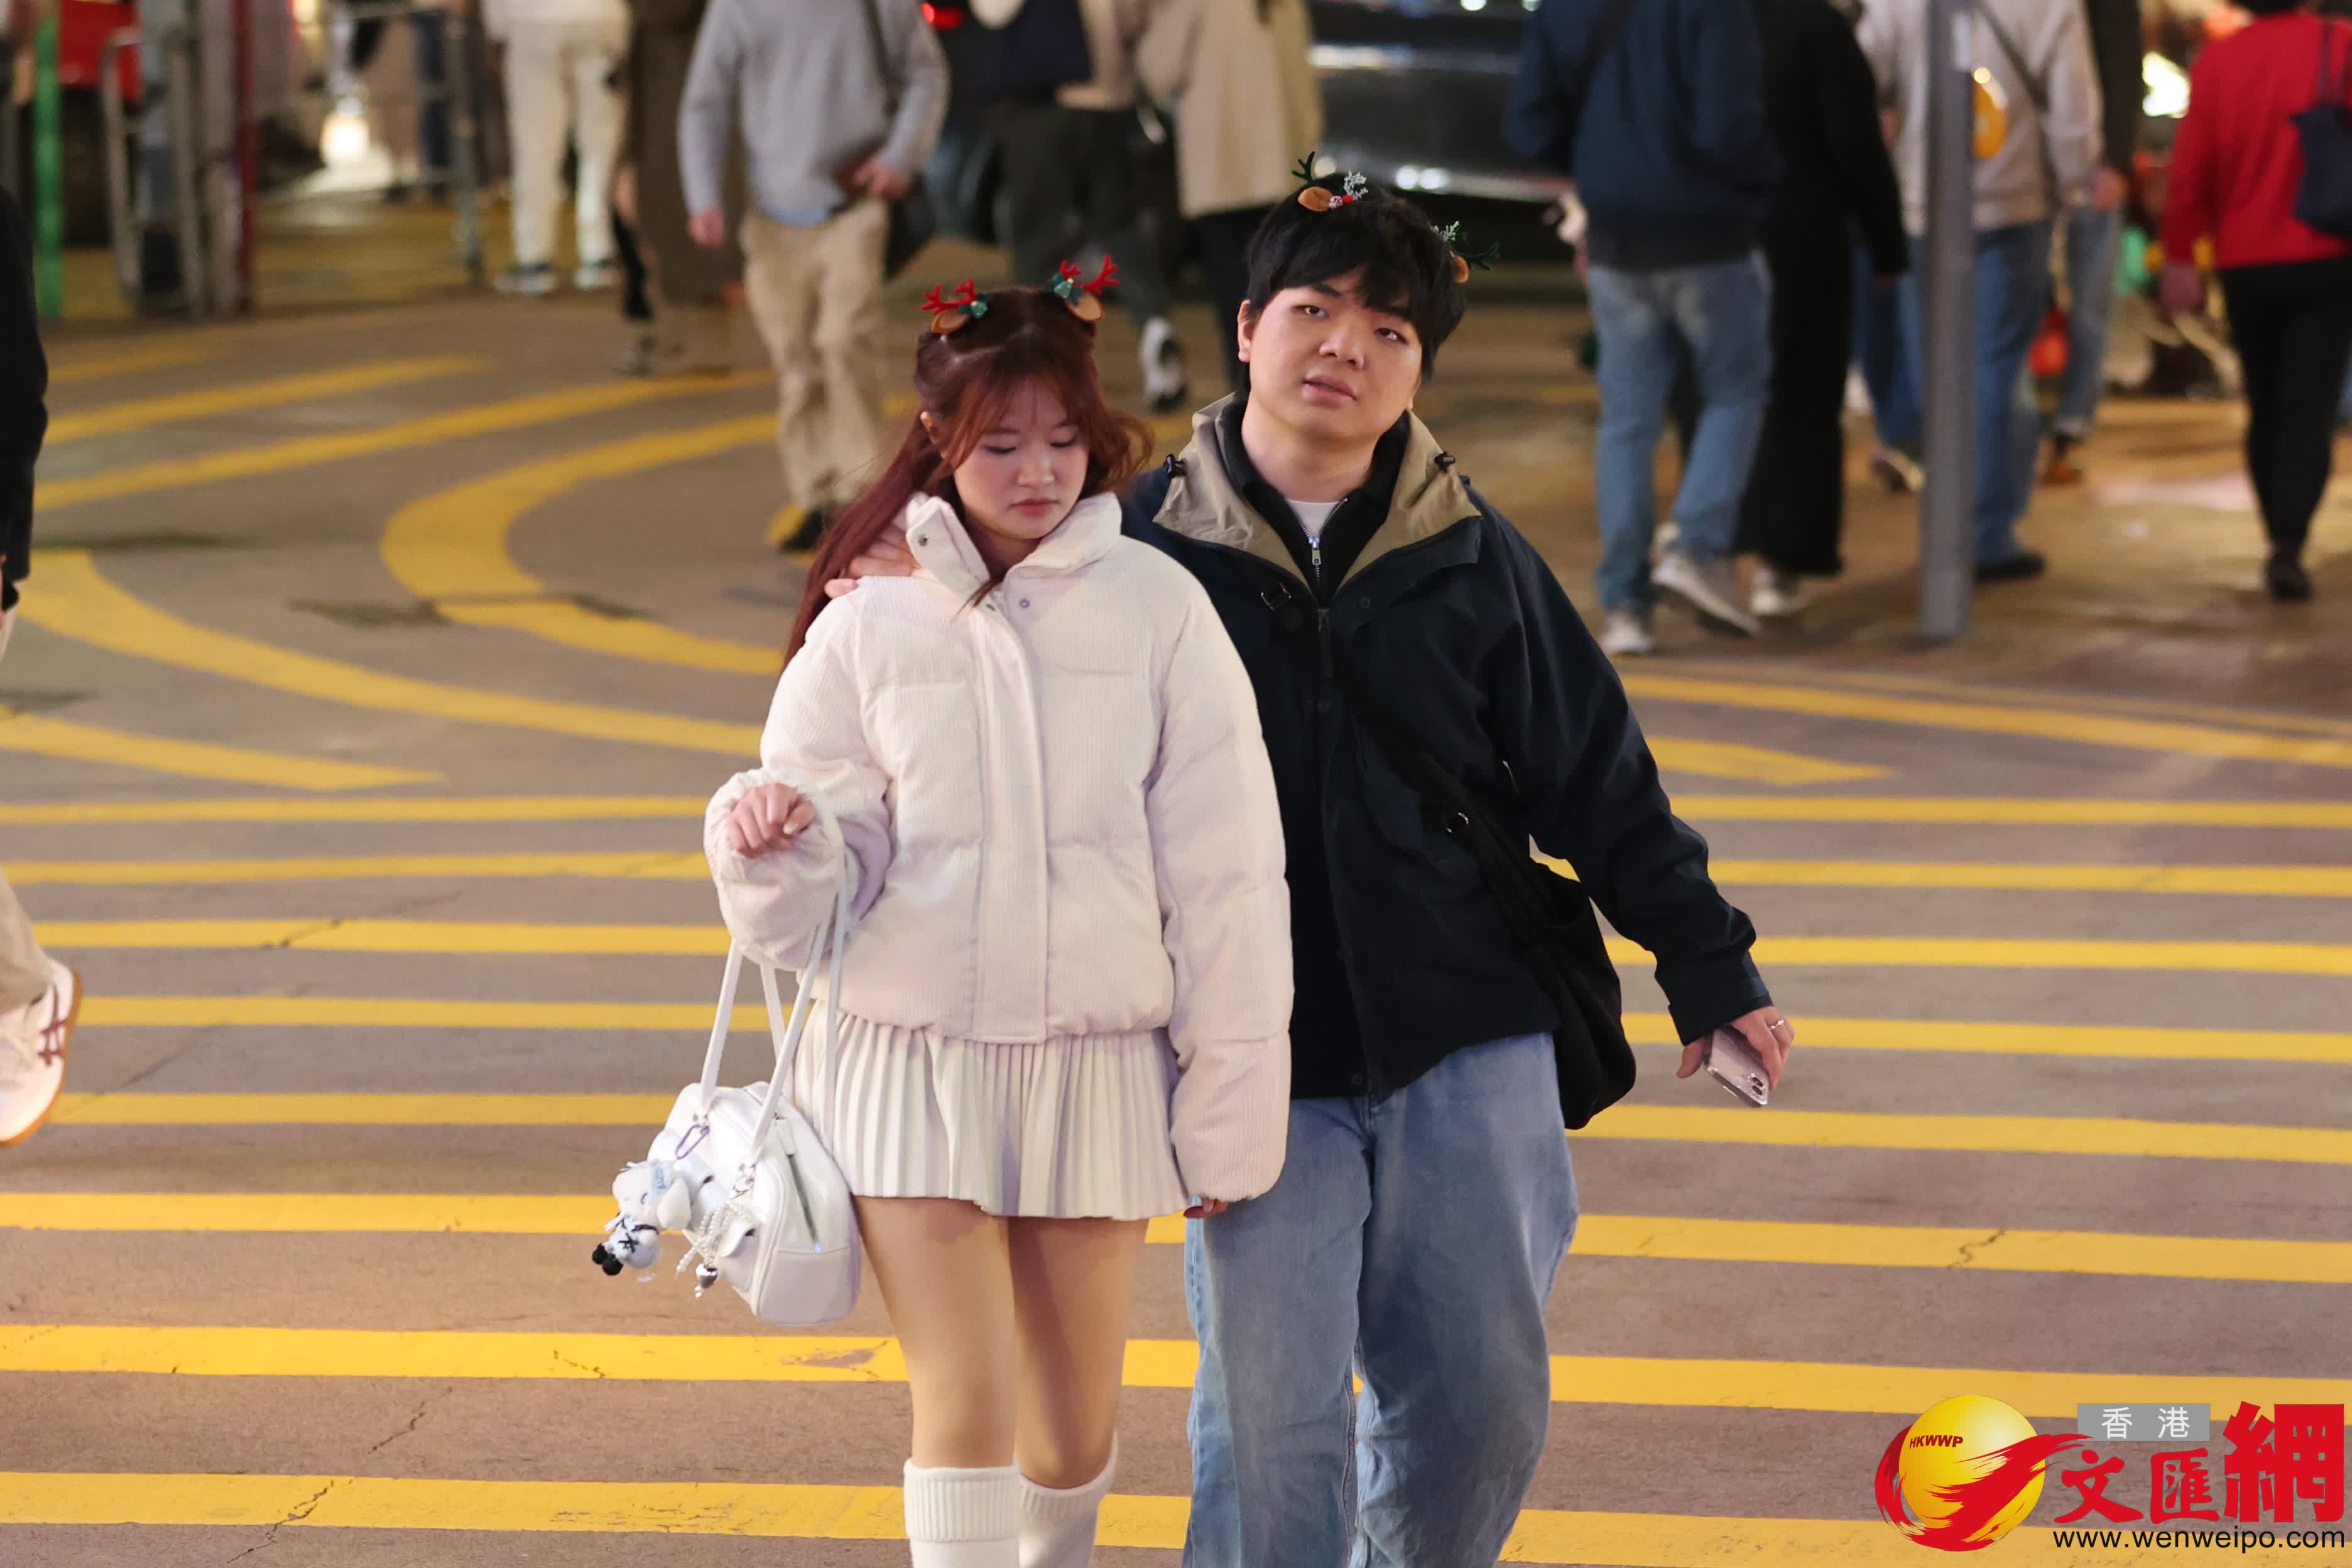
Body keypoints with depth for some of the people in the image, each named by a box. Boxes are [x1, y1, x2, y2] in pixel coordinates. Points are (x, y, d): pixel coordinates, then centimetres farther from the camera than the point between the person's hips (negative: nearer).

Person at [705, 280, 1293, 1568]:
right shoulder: (868, 631, -1)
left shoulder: (1156, 608, -4)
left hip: (1098, 1065, 1)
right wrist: (774, 837, -20)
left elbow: (1225, 871, -1)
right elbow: (817, 889, 4)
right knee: (962, 1409, -8)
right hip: (911, 1062, -1)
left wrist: (1231, 1102, -1)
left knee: (1076, 1415, 13)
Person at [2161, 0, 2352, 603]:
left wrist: (2179, 257, 5)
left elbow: (2190, 169, -4)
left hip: (2247, 267, 2)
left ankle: (2282, 540, 23)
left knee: (2266, 410, 16)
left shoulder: (2216, 62, -4)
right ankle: (2289, 547, -18)